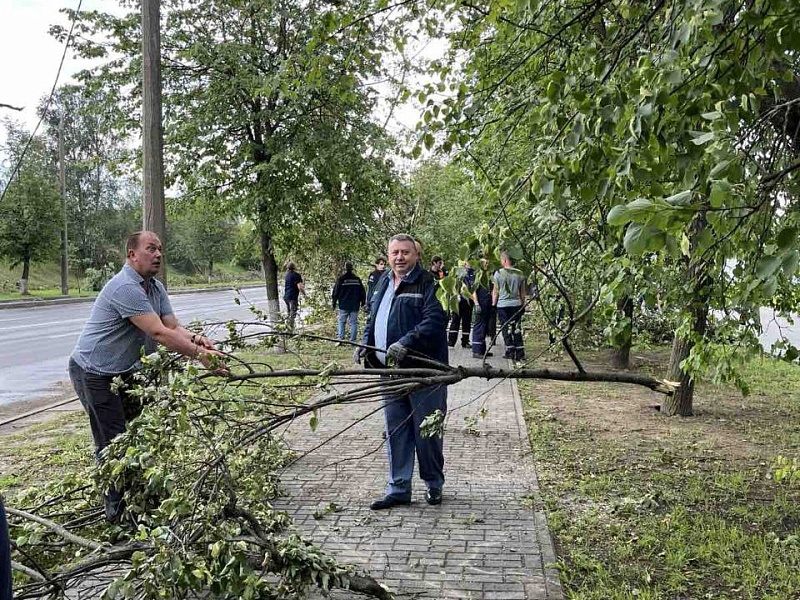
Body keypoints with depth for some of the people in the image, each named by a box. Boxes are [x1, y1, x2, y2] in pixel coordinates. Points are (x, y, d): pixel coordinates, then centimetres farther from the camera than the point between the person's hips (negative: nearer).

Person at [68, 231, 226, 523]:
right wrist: (199, 354, -34)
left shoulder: (156, 288, 5)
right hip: (93, 374, -9)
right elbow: (158, 333, -32)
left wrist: (195, 339, -25)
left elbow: (172, 327, -4)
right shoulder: (125, 287, -27)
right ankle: (117, 512, 11)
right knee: (113, 443, -3)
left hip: (123, 372, 9)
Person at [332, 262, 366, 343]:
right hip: (355, 305, 2)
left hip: (343, 305, -2)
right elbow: (362, 292, 11)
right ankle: (353, 340, 2)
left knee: (341, 321, 8)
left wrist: (334, 303, 7)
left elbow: (336, 292, -1)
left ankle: (341, 338, 1)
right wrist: (362, 302, 21)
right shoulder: (357, 279, 5)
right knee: (354, 322, 4)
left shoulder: (341, 279, -4)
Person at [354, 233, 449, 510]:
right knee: (395, 432, 12)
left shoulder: (427, 284, -10)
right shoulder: (383, 283, 14)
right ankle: (398, 489, 22)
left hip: (424, 371, -7)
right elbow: (373, 320, 23)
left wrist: (405, 343, -31)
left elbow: (434, 320, -22)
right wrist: (365, 344, 7)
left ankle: (434, 484, 25)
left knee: (427, 431, 5)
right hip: (391, 372, 7)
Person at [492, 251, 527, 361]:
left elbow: (495, 292, -3)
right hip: (516, 304, 3)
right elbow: (522, 292, 9)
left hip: (503, 305, -3)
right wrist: (523, 305, 18)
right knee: (517, 329, 8)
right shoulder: (519, 274, 3)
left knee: (506, 329, 5)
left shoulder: (499, 273, -7)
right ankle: (520, 352, 6)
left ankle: (510, 351, 6)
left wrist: (493, 304, 8)